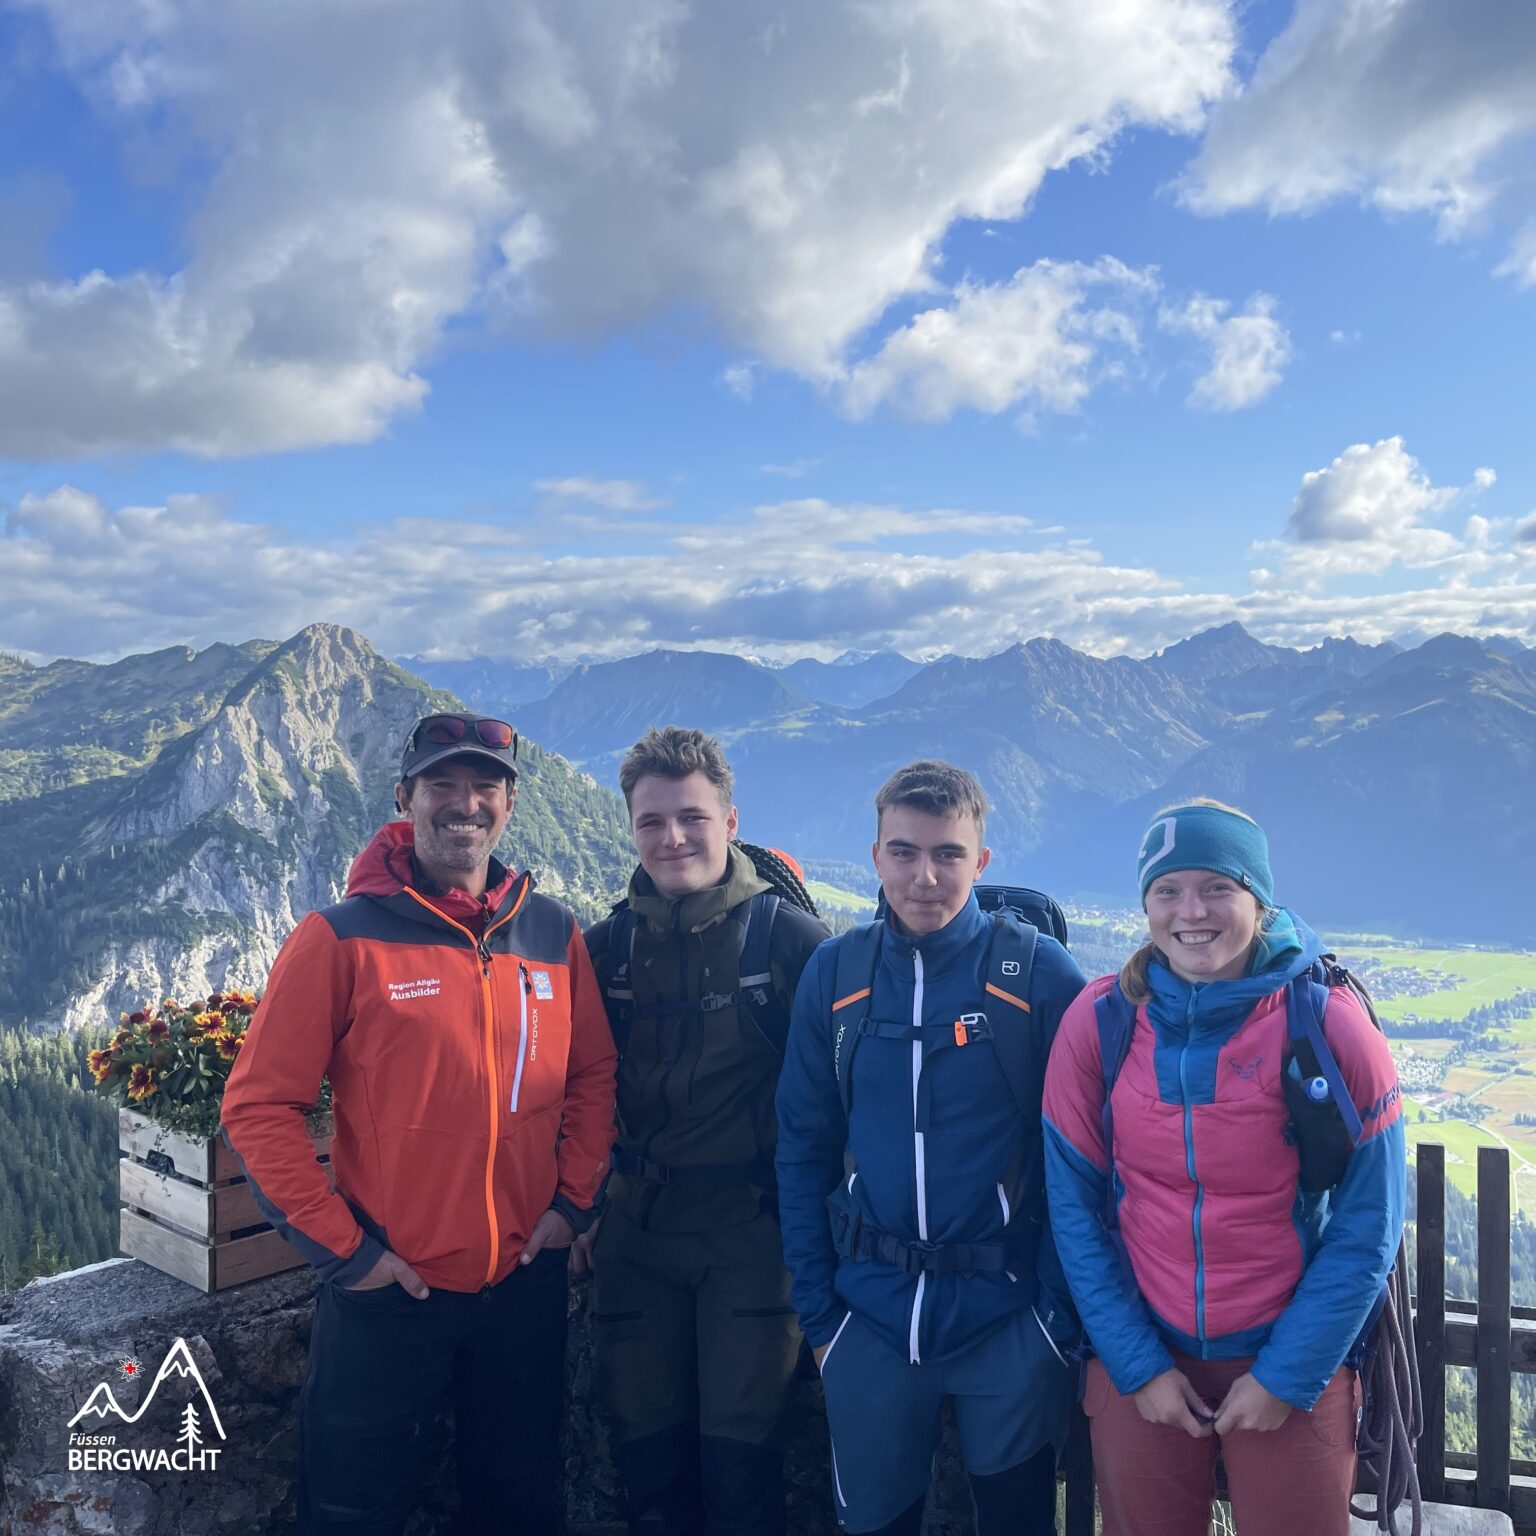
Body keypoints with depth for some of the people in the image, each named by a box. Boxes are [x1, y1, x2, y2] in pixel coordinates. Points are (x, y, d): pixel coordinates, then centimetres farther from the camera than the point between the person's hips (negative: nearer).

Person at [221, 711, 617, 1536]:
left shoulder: (553, 933, 1)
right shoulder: (341, 938, -12)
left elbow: (593, 1073, 10)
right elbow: (259, 1104, -11)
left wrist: (573, 1200, 1)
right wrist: (340, 1243, -12)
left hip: (526, 1282, 4)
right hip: (386, 1288, -3)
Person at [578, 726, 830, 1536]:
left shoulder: (788, 936, -9)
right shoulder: (606, 945, 2)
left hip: (752, 1229, -3)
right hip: (636, 1230, 4)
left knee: (740, 1453, 4)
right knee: (645, 1446, 13)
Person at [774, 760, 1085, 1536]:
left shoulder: (1042, 972, -10)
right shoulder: (833, 973, -3)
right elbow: (803, 1151, 3)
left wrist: (1062, 1308, -8)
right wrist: (816, 1309, 1)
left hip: (1007, 1316, -2)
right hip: (869, 1316, 2)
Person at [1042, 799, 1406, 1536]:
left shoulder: (1330, 1024, -13)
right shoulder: (1098, 1020, -10)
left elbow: (1366, 1226, -8)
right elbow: (1076, 1207, -4)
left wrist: (1287, 1375, -8)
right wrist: (1138, 1364, -6)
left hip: (1295, 1367, -1)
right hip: (1139, 1359, 1)